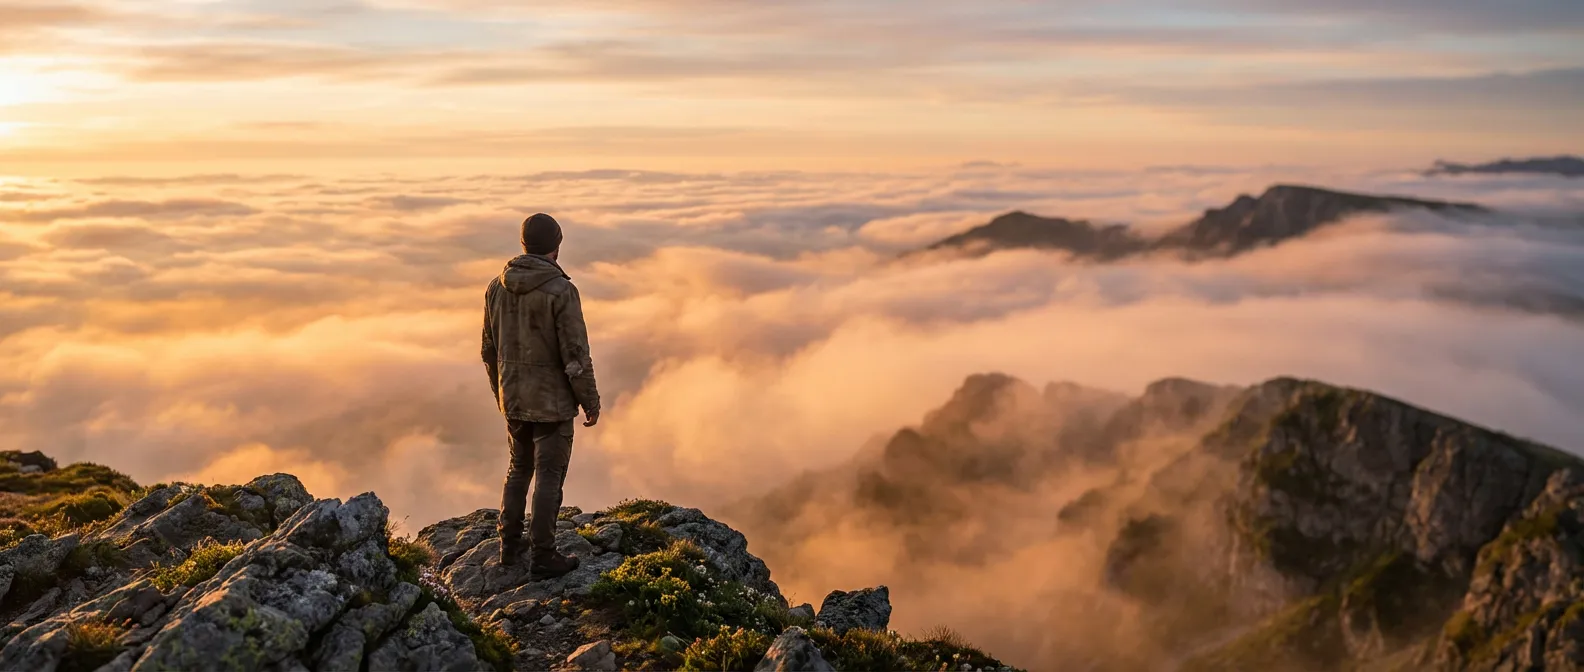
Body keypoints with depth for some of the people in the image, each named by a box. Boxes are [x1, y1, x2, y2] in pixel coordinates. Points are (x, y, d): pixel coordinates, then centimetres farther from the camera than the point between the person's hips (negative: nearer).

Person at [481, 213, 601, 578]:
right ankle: (542, 557, 13)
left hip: (514, 399, 6)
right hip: (552, 402, -6)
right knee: (549, 477, 4)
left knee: (520, 468, 22)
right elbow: (576, 356, -19)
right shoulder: (561, 291, -20)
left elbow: (490, 349, 9)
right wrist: (592, 402, -7)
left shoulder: (497, 287, 0)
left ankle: (510, 544, 30)